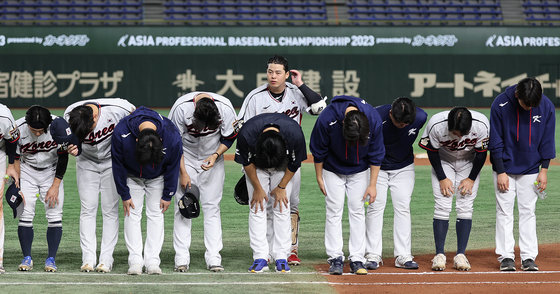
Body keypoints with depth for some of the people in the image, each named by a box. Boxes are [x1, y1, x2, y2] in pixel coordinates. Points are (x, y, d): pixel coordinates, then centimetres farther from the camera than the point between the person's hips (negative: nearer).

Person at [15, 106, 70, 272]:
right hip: (27, 172, 0)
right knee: (25, 214, -10)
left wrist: (55, 186, -12)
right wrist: (16, 187, -13)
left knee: (54, 214, -10)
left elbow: (63, 158, -11)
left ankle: (51, 259, -3)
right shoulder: (18, 129, -23)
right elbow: (15, 160, -11)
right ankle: (27, 258, 0)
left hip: (52, 172, 0)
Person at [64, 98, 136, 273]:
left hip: (112, 161, -2)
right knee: (88, 209, -5)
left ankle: (106, 259, -4)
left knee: (110, 209, -5)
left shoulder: (117, 109, -31)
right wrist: (72, 149, -31)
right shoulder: (69, 116, -24)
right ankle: (88, 258, -6)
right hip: (86, 162, 2)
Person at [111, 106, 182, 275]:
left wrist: (168, 195, -8)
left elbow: (173, 167, -15)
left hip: (157, 178, 0)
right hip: (132, 177, 0)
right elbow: (118, 165, -18)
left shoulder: (172, 136, -35)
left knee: (156, 214, -5)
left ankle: (152, 261, -5)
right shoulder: (121, 133, -36)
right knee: (132, 214, -8)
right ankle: (135, 261, -8)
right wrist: (124, 195, -12)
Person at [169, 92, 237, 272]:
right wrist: (183, 173, -15)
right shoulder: (181, 108, -28)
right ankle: (181, 258, -6)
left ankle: (213, 258, -5)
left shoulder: (226, 108, -25)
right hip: (186, 158, -1)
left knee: (212, 206, -4)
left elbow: (229, 138, -6)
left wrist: (216, 156, -21)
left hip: (213, 159, 1)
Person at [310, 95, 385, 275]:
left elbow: (376, 155, -13)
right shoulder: (327, 118, -33)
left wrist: (372, 184, -10)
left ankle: (357, 260, 0)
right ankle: (336, 258, -3)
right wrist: (319, 178, -6)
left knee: (357, 211, -1)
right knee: (334, 211, -6)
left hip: (359, 172, 1)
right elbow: (318, 151, -14)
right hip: (333, 170, -1)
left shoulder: (374, 119, -28)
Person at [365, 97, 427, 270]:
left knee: (403, 208, -2)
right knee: (375, 206, -8)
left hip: (403, 168, 2)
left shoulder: (421, 117, -23)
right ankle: (373, 255, -5)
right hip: (377, 167, -2)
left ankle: (403, 256, -1)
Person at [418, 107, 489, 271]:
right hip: (443, 162, -1)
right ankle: (439, 255, -8)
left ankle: (460, 255, -5)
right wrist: (442, 178, -13)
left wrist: (471, 179, -10)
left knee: (465, 207, -7)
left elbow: (481, 153, -13)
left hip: (469, 163, 1)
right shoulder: (436, 124, -33)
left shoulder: (481, 125, -31)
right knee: (442, 206, -10)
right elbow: (432, 152, -14)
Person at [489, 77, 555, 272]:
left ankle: (529, 257, 4)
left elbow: (547, 140, -1)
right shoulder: (501, 104, -18)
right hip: (505, 167, -1)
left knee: (528, 211, 2)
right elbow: (496, 142, -11)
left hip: (530, 168, 1)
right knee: (504, 211, -2)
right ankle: (506, 257, 2)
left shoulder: (546, 107, -12)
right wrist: (500, 172, -12)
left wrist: (544, 170, -3)